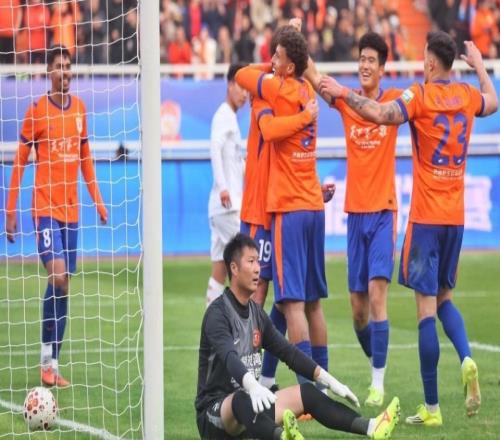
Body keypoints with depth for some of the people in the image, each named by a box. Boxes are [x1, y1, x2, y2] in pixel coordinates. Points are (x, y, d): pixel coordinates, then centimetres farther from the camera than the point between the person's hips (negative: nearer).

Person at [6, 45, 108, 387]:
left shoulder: (79, 108, 10)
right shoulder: (38, 110, -6)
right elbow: (20, 161, -3)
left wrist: (97, 199, 15)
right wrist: (11, 211, -6)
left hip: (71, 209, 6)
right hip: (45, 208, -5)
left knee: (64, 286, 6)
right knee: (58, 276, -18)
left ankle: (54, 364, 11)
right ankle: (47, 361, -8)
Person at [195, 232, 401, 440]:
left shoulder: (256, 312, 11)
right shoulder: (217, 313, -15)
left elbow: (287, 351, 13)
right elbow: (228, 356, -33)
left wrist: (328, 380, 4)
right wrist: (252, 385, -53)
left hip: (250, 405, 9)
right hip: (215, 411, -9)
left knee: (306, 393, -1)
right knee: (242, 399, -40)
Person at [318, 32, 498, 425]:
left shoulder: (420, 96, -10)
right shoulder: (467, 96, 7)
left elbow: (382, 114, -27)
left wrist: (343, 94, -18)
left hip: (426, 216, -6)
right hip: (456, 216, 6)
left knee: (426, 305, -4)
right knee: (444, 298, 20)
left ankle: (432, 408, -4)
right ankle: (466, 358, -8)